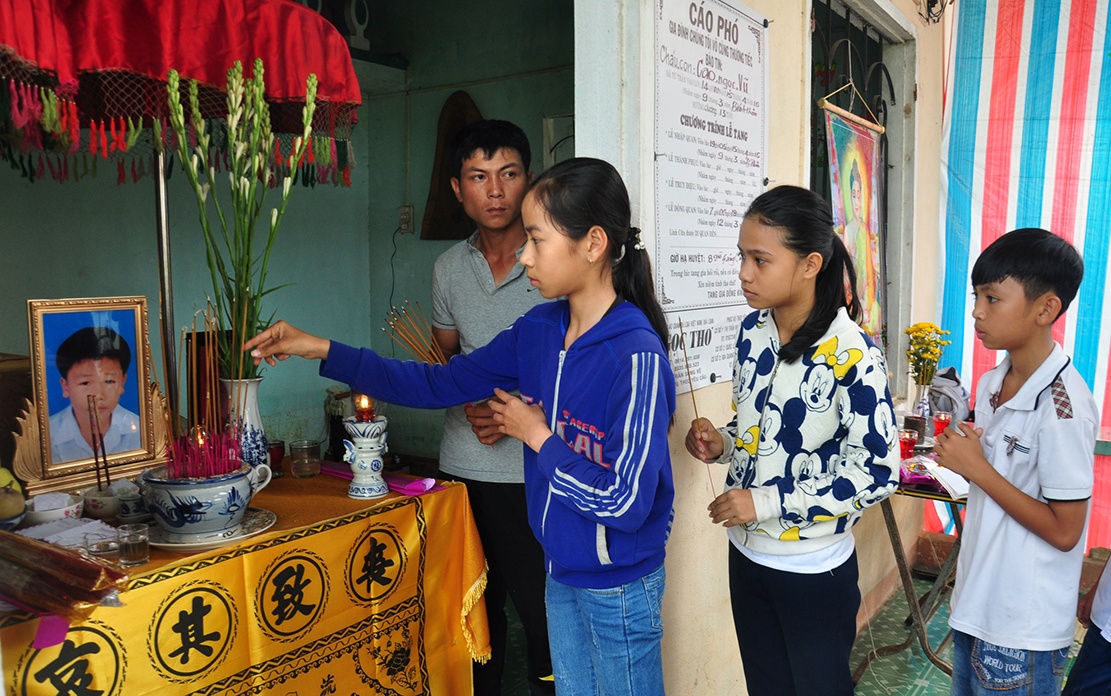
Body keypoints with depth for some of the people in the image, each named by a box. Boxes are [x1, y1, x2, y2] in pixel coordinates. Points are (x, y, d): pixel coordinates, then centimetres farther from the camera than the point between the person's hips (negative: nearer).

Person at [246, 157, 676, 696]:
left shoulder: (638, 357, -25)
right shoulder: (538, 330, -3)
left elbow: (625, 503, -26)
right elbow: (438, 384, 2)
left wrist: (538, 435, -16)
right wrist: (323, 351, -3)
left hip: (619, 587, -6)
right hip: (561, 571, 6)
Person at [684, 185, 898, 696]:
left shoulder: (850, 354, -22)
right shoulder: (752, 330, -2)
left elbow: (877, 473, -19)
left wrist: (768, 503, -22)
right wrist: (721, 443, -9)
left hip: (814, 570, -6)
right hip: (746, 553, 6)